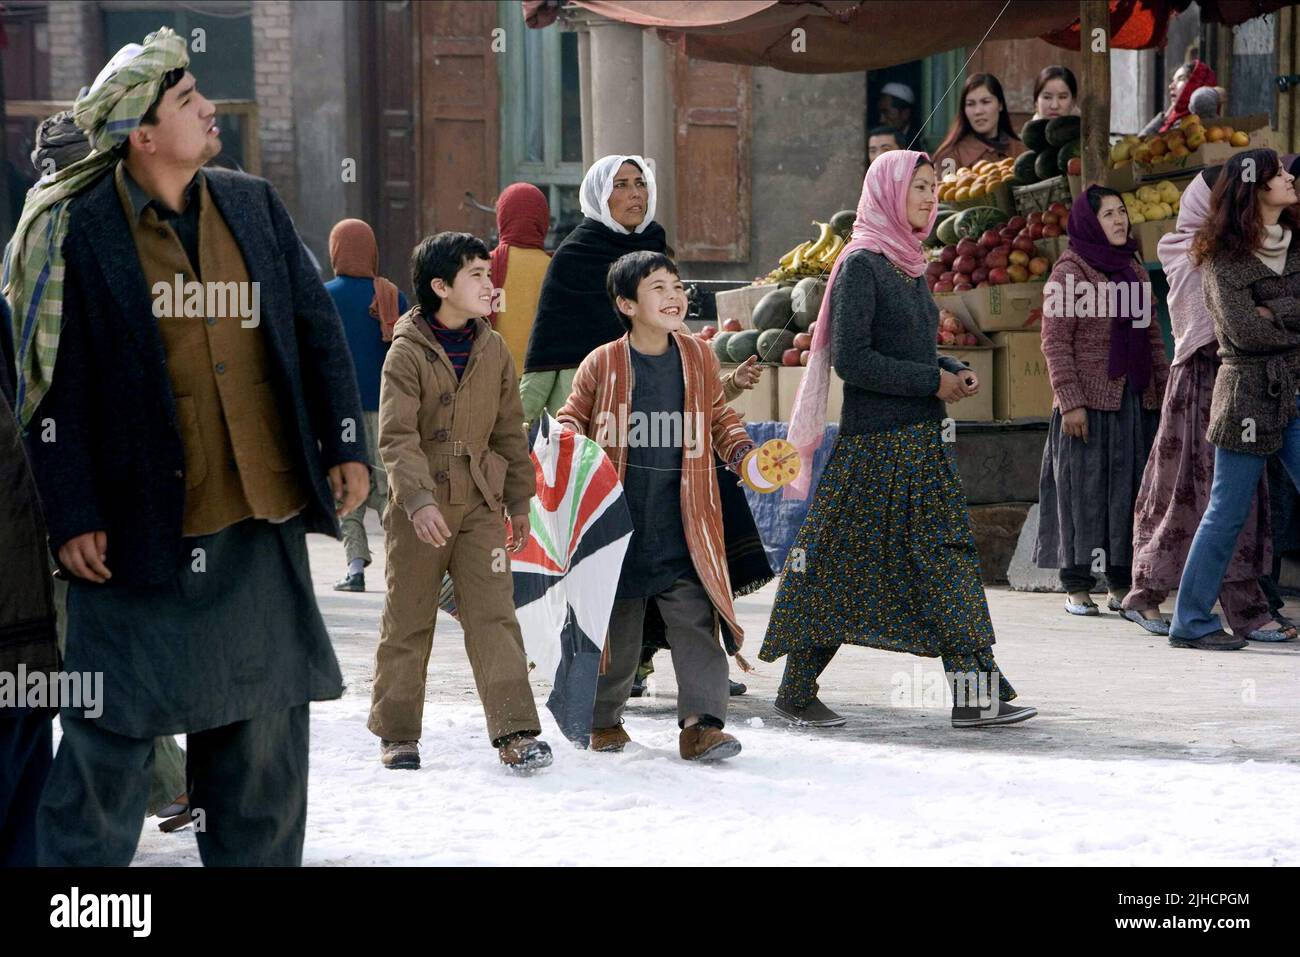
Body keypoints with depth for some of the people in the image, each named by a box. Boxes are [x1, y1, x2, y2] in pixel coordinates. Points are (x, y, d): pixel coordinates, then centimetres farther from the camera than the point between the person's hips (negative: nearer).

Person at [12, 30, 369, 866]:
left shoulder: (254, 207, 8)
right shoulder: (76, 233, -8)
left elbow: (318, 329, 13)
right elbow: (54, 386, -8)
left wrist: (345, 445, 7)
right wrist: (72, 517, -10)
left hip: (264, 523, 5)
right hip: (142, 531, -5)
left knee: (266, 720, 11)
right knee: (113, 733, 0)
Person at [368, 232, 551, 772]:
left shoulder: (493, 351, 7)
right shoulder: (407, 353, -9)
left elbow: (510, 432, 15)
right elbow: (396, 437, -17)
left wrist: (519, 501, 15)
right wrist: (418, 499, -30)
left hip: (480, 504, 3)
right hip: (417, 510, -3)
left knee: (493, 615, -6)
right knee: (407, 621, 7)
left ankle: (515, 731, -10)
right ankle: (396, 732, 19)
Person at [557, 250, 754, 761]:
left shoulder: (699, 358, 6)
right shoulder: (601, 364, -2)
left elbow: (720, 418, 19)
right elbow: (572, 419, 10)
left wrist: (743, 453, 3)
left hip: (683, 528, 1)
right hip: (619, 525, -1)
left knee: (695, 623, -7)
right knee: (615, 627, 9)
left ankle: (702, 723, -7)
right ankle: (603, 719, 26)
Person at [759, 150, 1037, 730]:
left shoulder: (908, 265, 14)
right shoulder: (862, 266, -12)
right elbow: (849, 359, -19)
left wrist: (955, 373, 5)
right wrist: (933, 382, -16)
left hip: (922, 442, 9)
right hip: (874, 445, -9)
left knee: (948, 557, 2)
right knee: (841, 567, -2)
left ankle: (975, 693, 0)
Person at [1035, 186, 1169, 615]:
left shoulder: (1133, 269, 15)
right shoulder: (1069, 272, -4)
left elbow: (1152, 335, 18)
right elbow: (1055, 342, -8)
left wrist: (1164, 390, 11)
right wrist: (1070, 401, -14)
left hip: (1135, 399, 6)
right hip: (1089, 402, -6)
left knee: (1129, 489, 5)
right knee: (1084, 488, -3)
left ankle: (1122, 584, 11)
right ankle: (1077, 587, 2)